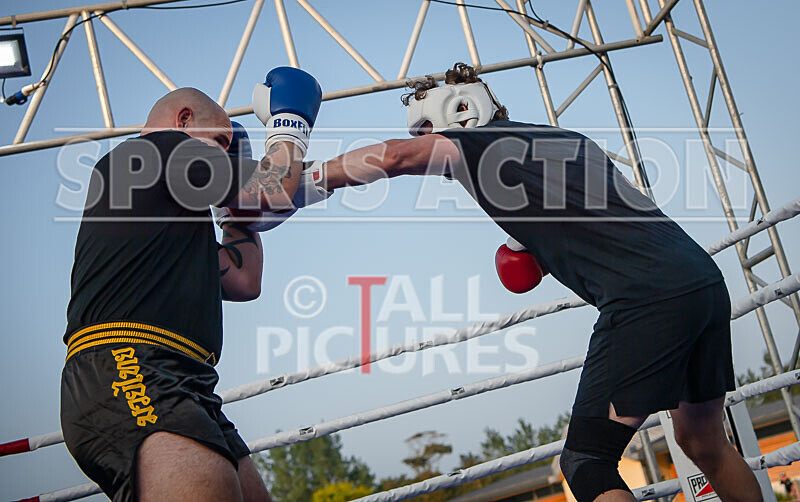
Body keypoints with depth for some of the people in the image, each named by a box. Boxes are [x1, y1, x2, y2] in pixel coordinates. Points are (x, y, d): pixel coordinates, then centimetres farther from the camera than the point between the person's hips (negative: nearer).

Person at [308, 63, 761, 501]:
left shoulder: (479, 142, 2)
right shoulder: (567, 140, 25)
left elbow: (396, 156, -12)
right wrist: (546, 250, 23)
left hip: (647, 297, -9)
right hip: (707, 280, 9)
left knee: (587, 466, -3)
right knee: (703, 443, 23)